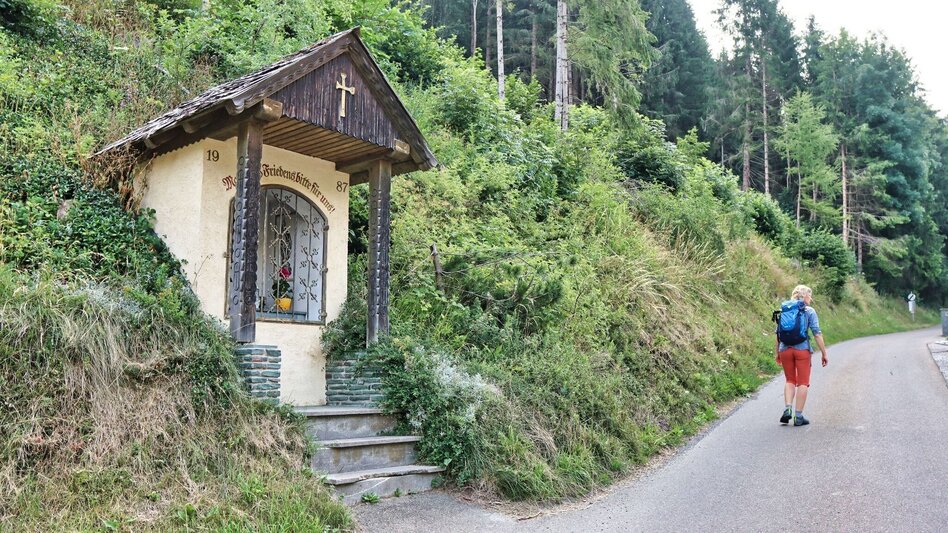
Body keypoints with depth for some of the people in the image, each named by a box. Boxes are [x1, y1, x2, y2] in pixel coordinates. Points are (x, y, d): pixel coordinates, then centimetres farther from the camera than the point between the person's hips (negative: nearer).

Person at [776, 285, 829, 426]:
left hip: (785, 349, 3)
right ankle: (798, 416, 5)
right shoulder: (809, 311, -2)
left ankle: (788, 409, -1)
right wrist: (824, 353, -1)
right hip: (802, 349, -3)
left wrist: (777, 352, 17)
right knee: (803, 382, 6)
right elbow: (817, 334, -6)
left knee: (790, 380, 17)